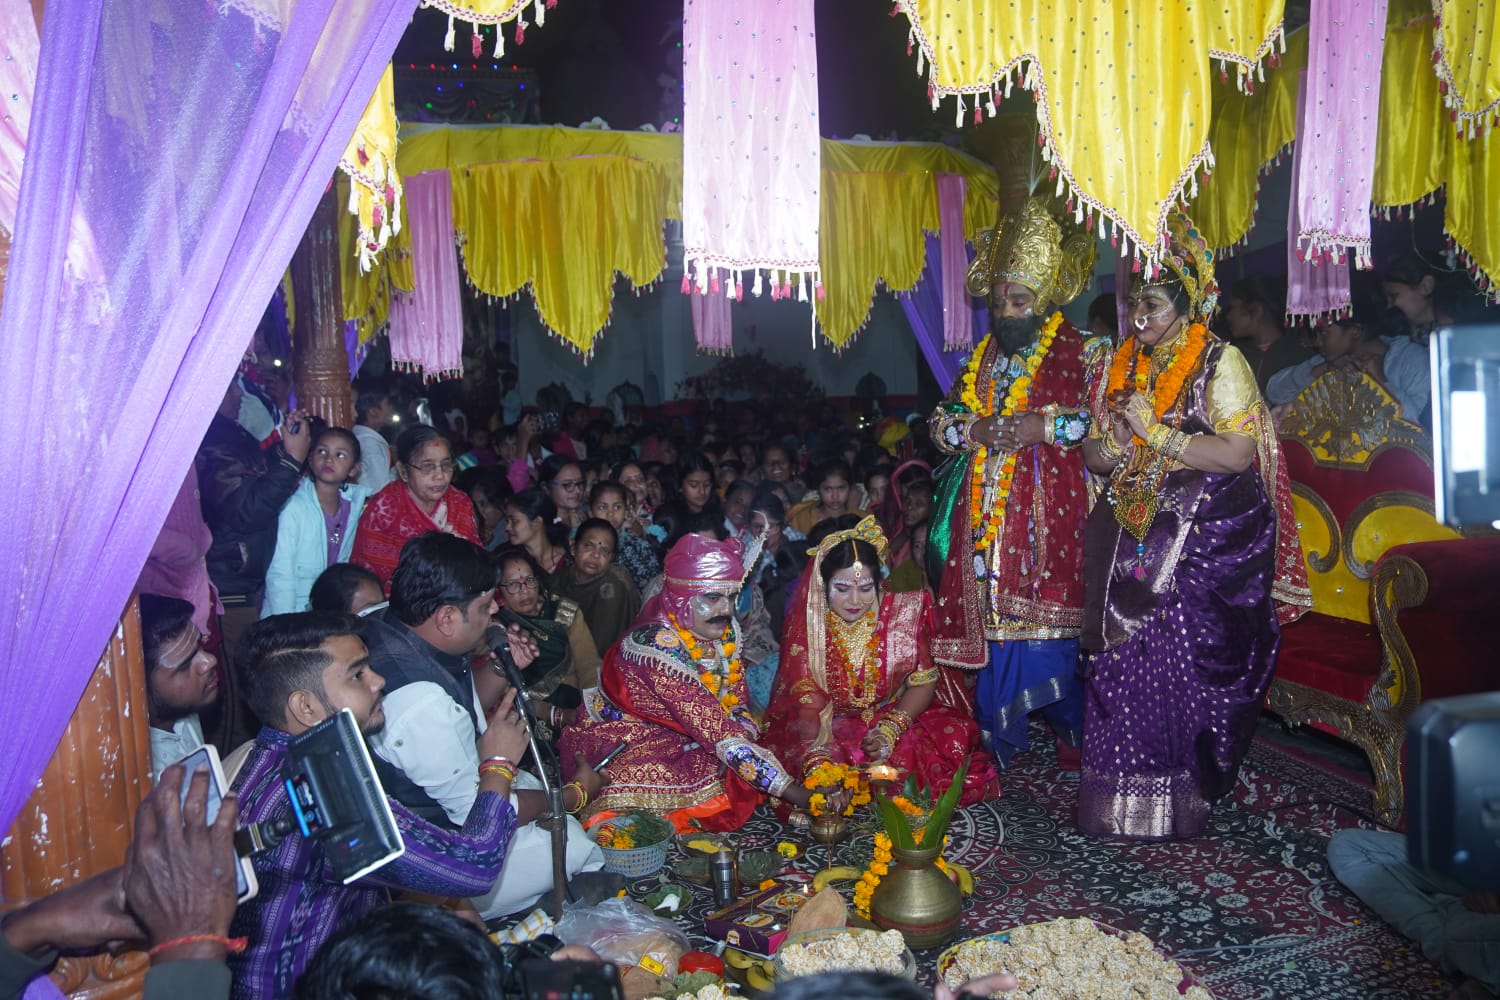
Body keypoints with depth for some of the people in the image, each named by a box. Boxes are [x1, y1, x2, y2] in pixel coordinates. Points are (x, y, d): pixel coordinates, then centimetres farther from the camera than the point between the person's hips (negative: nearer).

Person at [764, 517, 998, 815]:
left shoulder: (904, 611, -11)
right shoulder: (807, 623, -15)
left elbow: (923, 682, -6)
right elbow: (807, 700, -21)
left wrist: (891, 730, -22)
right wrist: (817, 758, -39)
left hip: (898, 716, 2)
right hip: (830, 724, -2)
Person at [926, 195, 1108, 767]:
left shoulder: (1083, 353, 2)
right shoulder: (981, 358, 17)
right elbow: (940, 423, 15)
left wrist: (1043, 426, -15)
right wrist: (976, 429, -6)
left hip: (1049, 510, -4)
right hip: (987, 512, 4)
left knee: (1043, 617, -5)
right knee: (991, 620, 4)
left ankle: (1069, 728, 16)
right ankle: (1001, 740, 15)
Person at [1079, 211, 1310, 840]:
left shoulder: (1220, 362, -7)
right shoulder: (1121, 365, 11)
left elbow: (1238, 453, -17)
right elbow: (1095, 455, 13)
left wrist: (1156, 436, -17)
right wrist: (1113, 446, -9)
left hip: (1207, 536, -5)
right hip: (1134, 536, 5)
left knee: (1182, 663, -5)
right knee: (1121, 661, 3)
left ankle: (1179, 800, 10)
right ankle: (1121, 797, 16)